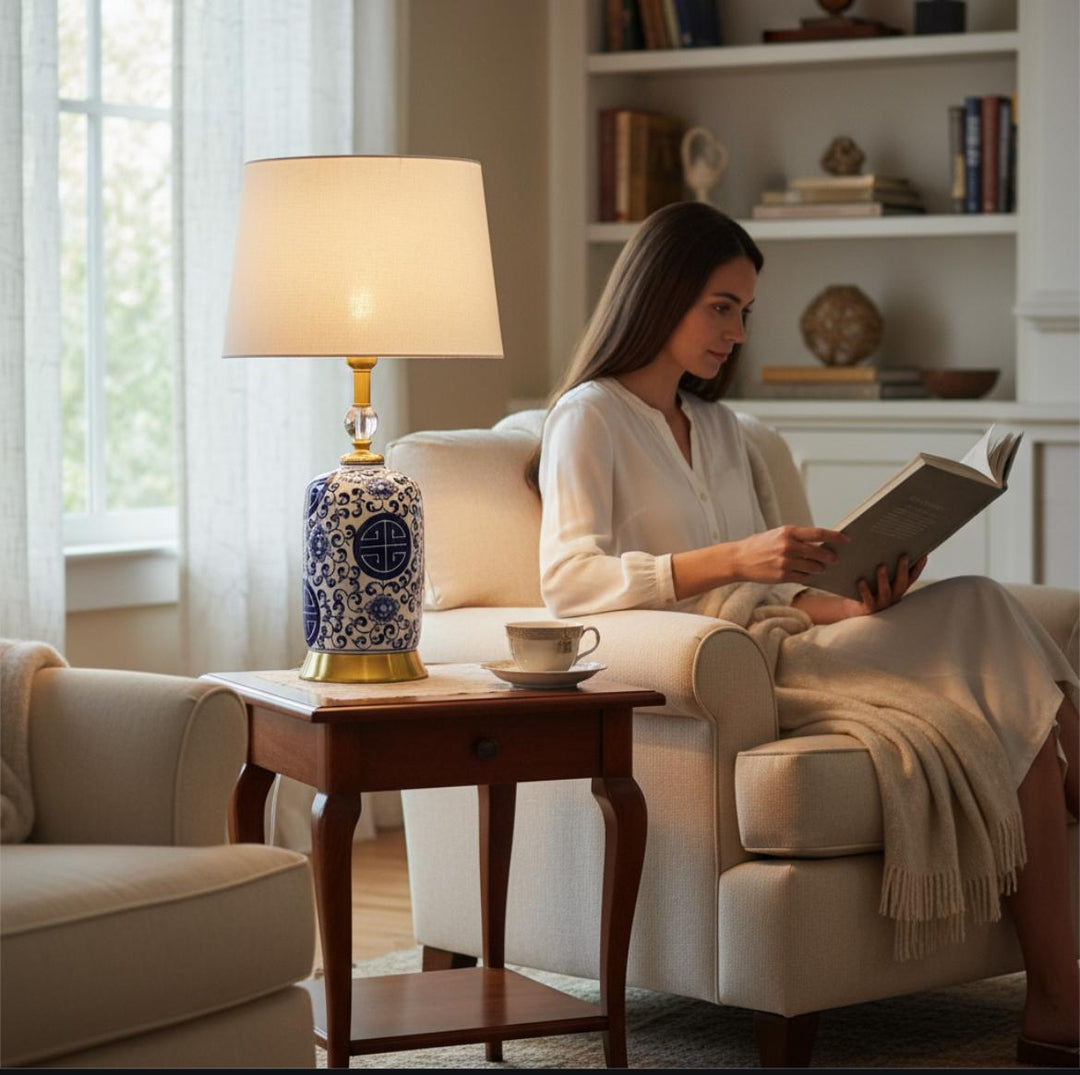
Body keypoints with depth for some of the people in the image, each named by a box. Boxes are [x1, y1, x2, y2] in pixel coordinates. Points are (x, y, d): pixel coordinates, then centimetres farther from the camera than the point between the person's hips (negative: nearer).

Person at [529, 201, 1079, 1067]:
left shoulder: (719, 426, 27)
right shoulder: (589, 419, 3)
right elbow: (568, 580, -14)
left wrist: (860, 604, -1)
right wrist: (733, 561, -25)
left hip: (785, 644, 7)